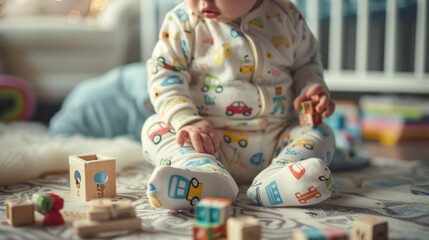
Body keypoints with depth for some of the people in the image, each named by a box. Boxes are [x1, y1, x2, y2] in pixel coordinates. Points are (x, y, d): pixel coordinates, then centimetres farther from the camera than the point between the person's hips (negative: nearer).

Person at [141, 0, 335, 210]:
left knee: (320, 134, -13)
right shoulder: (184, 20, -4)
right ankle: (206, 171, -47)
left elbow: (306, 63, 16)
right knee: (154, 127, -18)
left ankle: (273, 179, -42)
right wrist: (186, 120, -25)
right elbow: (163, 73, -9)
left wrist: (312, 88, -6)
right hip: (205, 137, -1)